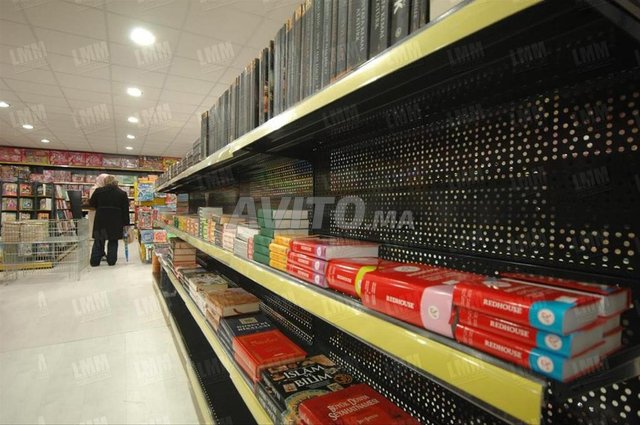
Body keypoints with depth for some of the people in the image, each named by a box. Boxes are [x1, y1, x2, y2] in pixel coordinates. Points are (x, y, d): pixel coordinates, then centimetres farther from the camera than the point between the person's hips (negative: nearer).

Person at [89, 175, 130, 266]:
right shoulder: (122, 193, 2)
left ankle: (95, 261, 13)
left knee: (99, 241, 11)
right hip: (116, 221, 0)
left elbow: (92, 203, 10)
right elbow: (125, 210, 1)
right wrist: (126, 223, 5)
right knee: (113, 241, 9)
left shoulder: (98, 191, 1)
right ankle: (111, 260, 8)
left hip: (101, 219, 0)